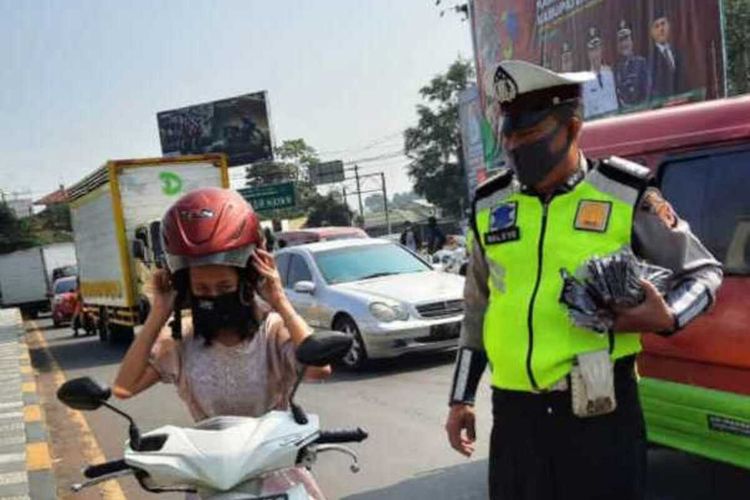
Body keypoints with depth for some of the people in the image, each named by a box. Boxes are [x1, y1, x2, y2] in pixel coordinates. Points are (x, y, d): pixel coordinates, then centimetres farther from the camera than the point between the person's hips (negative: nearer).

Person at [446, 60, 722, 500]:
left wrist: (668, 317, -14)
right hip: (515, 414, 4)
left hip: (602, 412, -3)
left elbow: (704, 271, 8)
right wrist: (461, 398, 17)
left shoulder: (626, 197, -3)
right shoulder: (488, 206, 9)